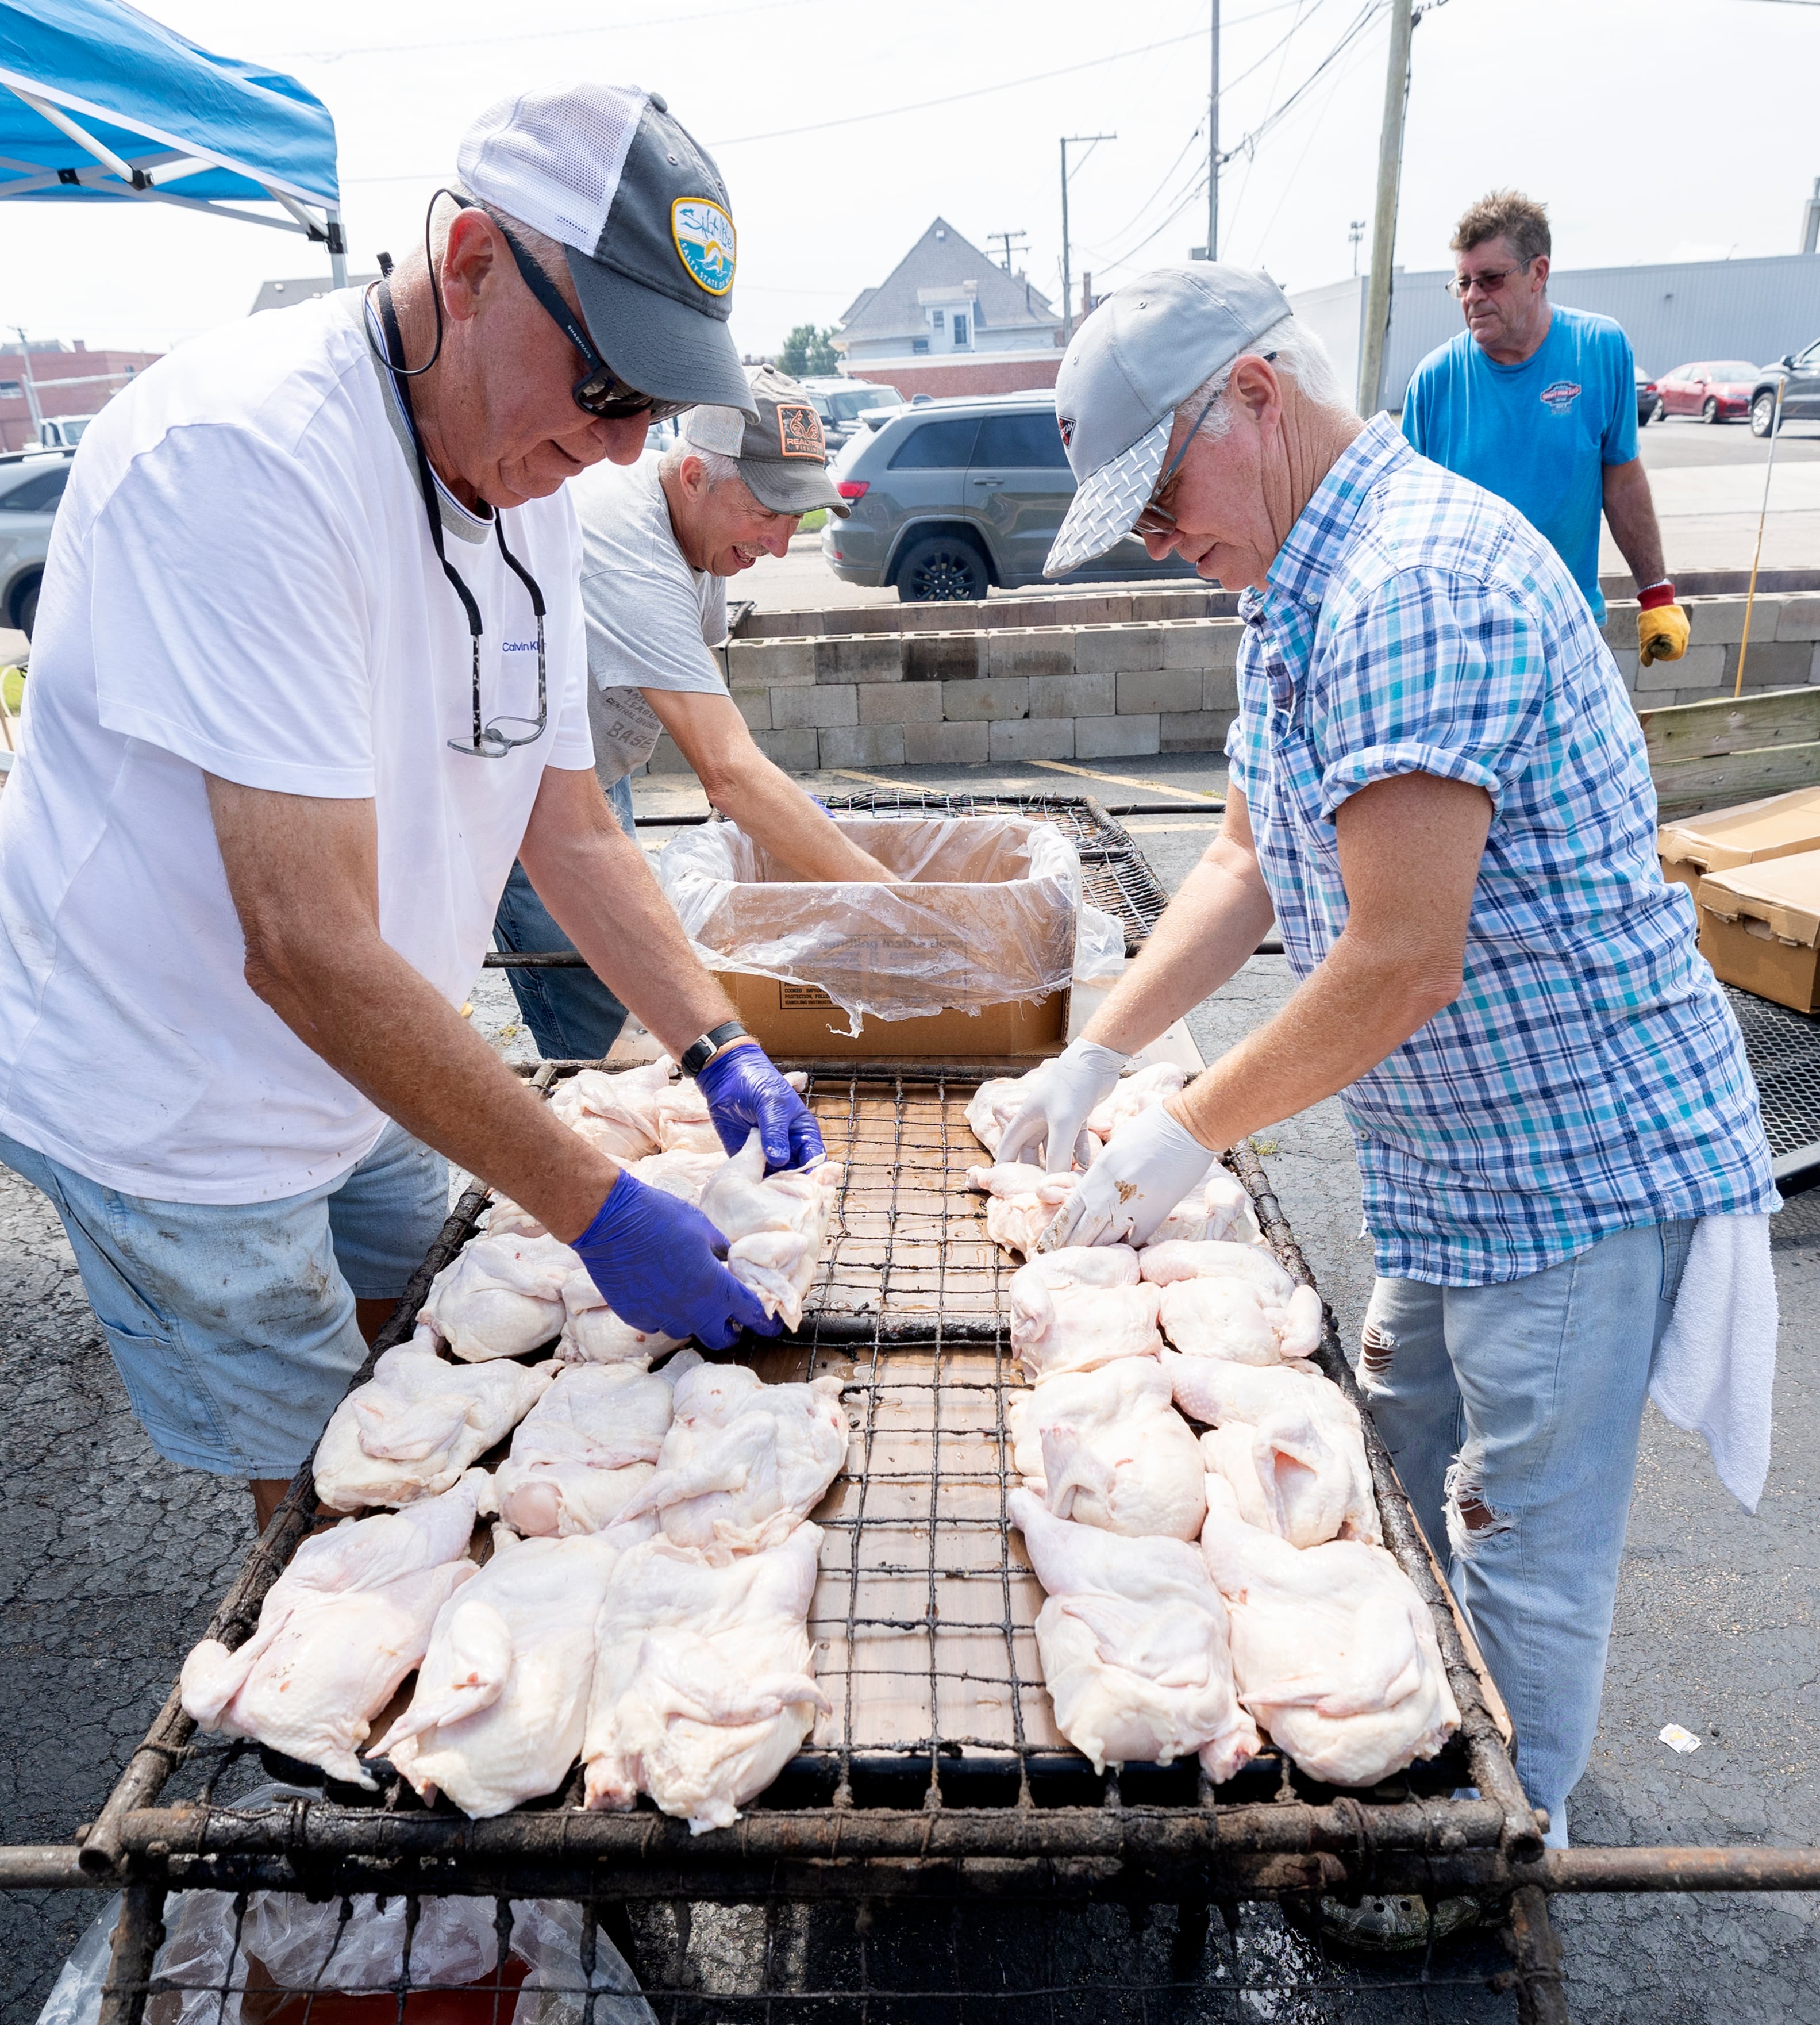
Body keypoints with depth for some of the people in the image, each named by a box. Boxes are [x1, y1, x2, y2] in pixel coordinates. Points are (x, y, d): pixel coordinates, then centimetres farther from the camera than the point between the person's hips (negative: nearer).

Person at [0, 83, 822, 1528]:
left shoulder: (529, 484, -1)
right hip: (184, 1120, -7)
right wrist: (597, 1210, -29)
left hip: (376, 1083, 8)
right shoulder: (247, 453, -28)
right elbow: (308, 947, -33)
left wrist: (721, 1051, -6)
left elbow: (570, 829, 5)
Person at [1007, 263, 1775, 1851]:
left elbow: (1401, 964, -27)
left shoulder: (1416, 584, -24)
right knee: (1401, 1478, 21)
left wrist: (1192, 1136, -14)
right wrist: (1098, 1055, 6)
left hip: (1582, 1159, -10)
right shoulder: (1300, 592, 10)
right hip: (1462, 1162, 10)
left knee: (1521, 1557, 5)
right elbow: (1253, 856, 14)